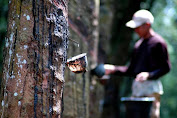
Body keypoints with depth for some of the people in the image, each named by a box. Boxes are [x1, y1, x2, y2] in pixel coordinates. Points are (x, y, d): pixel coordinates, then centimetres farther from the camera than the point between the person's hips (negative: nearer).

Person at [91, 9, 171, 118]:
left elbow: (166, 67, -8)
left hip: (152, 86, -8)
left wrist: (148, 74, -22)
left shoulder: (158, 42, -6)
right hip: (137, 88, 8)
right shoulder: (138, 44, 18)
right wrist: (113, 69, 11)